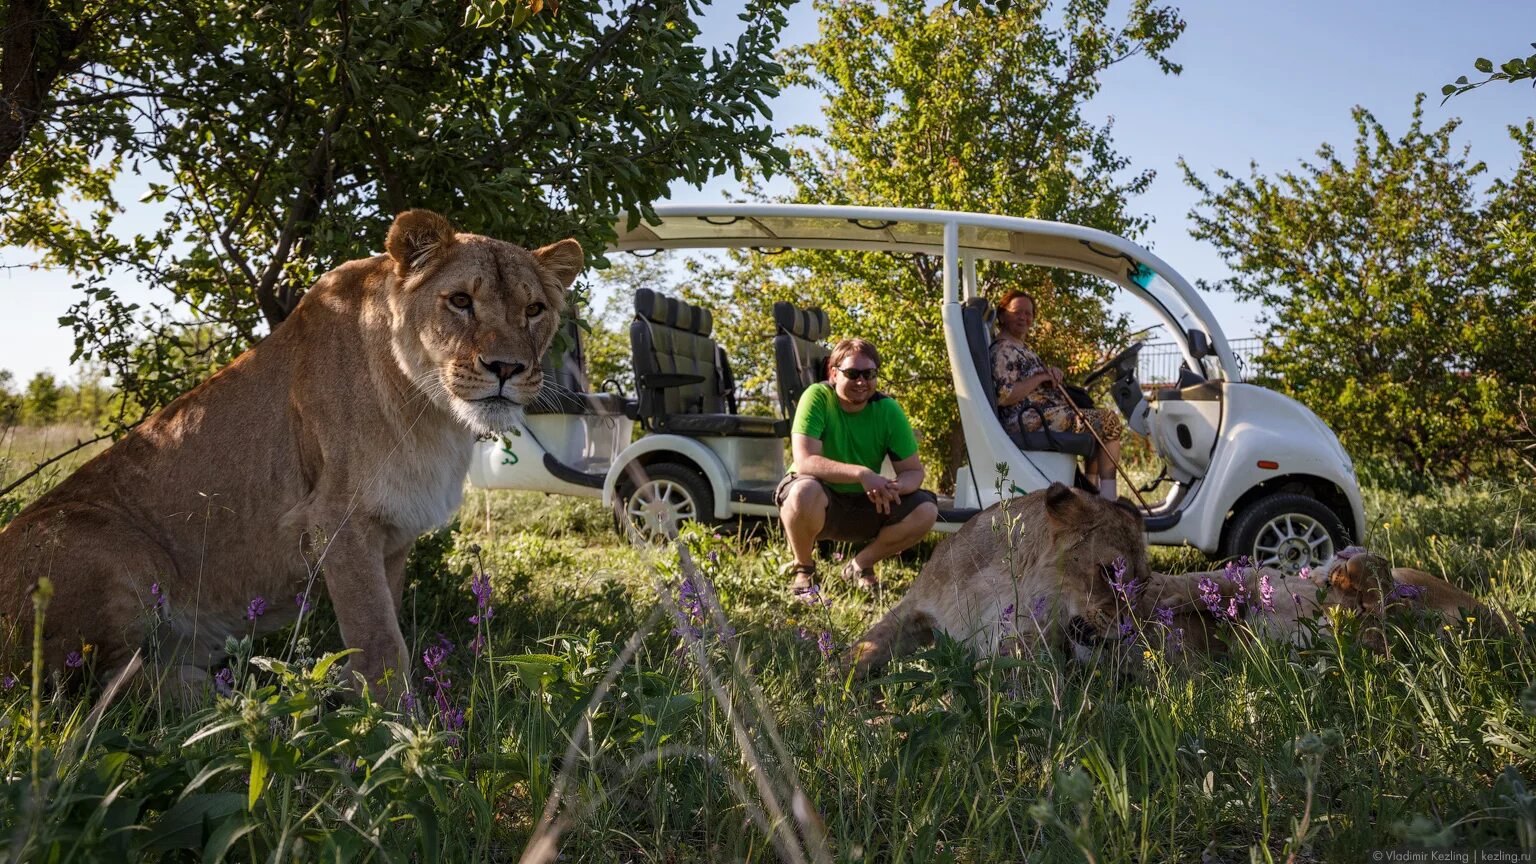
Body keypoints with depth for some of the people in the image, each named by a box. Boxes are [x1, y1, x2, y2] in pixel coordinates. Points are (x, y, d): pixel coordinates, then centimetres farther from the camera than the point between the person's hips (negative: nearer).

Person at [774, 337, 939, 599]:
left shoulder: (888, 410, -7)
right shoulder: (817, 397, -17)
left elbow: (914, 471, -5)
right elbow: (805, 462, -29)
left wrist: (893, 487, -29)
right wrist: (861, 473, -39)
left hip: (864, 506, 4)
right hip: (820, 504, -4)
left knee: (925, 510, -16)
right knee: (804, 491, -38)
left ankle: (861, 565, 6)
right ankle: (803, 567, -8)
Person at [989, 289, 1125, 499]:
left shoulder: (1021, 348, 19)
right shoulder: (1003, 351, -14)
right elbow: (1004, 396, -25)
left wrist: (1052, 373, -1)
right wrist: (1041, 377, -17)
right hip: (1030, 421, -11)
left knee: (1096, 419, 23)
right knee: (1110, 422, -7)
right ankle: (1108, 494, -9)